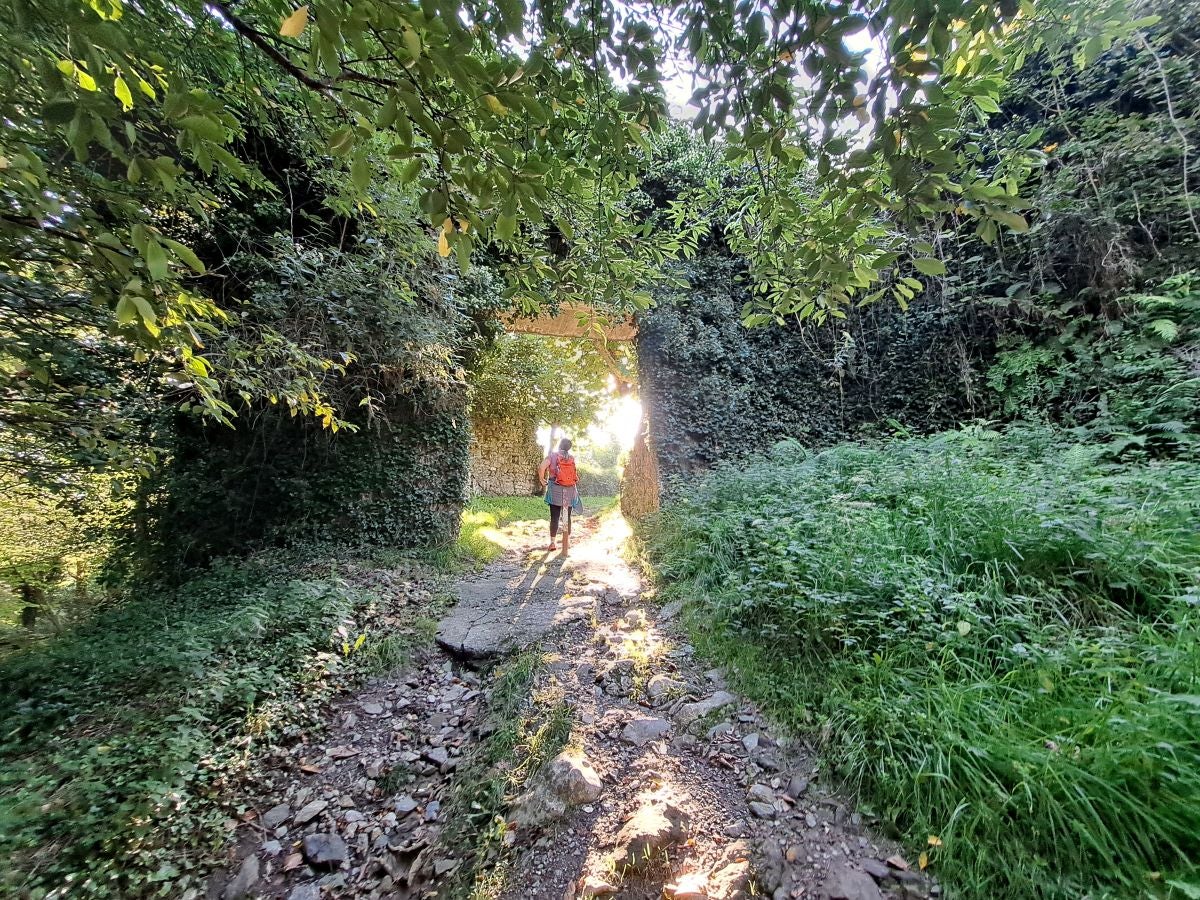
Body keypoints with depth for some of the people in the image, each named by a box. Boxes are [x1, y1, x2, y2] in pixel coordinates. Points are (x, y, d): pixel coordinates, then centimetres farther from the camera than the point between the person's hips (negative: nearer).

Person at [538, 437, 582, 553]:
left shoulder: (553, 455, -2)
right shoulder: (572, 458, 3)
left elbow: (541, 468, -15)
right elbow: (575, 474, -5)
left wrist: (542, 480, -1)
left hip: (556, 490, -2)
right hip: (570, 491, 2)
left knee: (555, 517, 4)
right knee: (567, 517, 11)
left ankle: (552, 543, 6)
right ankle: (567, 542, 20)